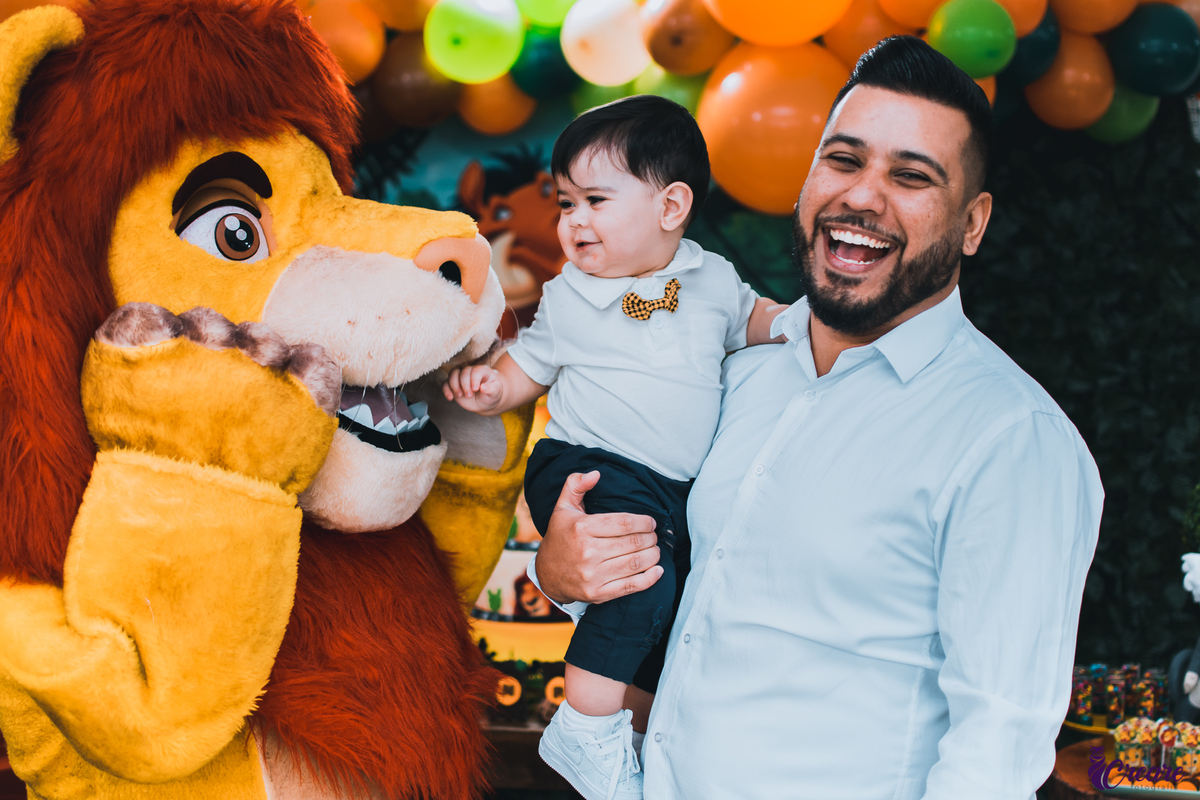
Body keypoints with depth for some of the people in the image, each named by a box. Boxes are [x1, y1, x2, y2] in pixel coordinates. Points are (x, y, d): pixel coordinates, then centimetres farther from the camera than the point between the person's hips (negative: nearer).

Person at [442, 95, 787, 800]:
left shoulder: (711, 279, 6)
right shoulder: (568, 298, 1)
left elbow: (755, 319, 23)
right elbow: (528, 368, 9)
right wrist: (492, 386, -12)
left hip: (676, 493, 5)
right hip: (586, 470, -5)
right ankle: (586, 729, -18)